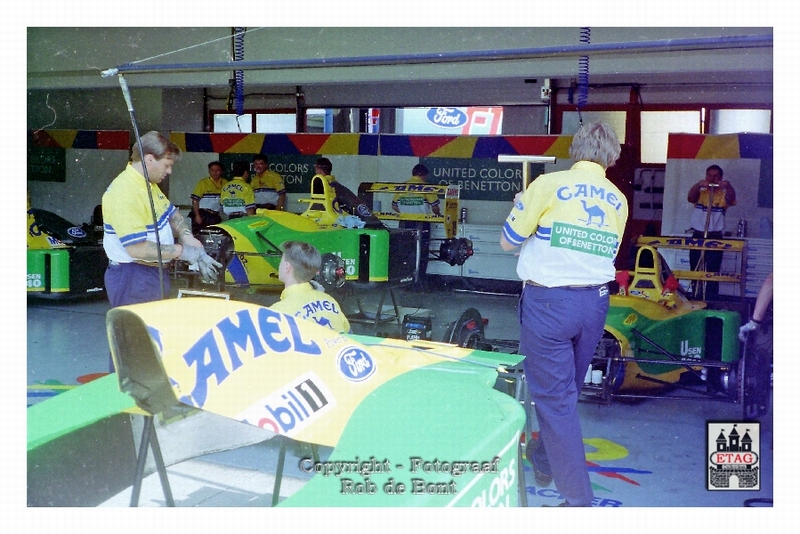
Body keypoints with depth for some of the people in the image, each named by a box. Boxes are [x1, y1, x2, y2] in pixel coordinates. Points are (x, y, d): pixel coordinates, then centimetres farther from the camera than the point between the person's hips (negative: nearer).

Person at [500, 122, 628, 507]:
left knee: (554, 395, 1)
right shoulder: (618, 200, 7)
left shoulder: (549, 184, -7)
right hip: (594, 301, 6)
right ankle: (543, 459, 42)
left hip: (549, 299, -5)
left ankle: (579, 499, 3)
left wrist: (522, 207, 17)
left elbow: (508, 242, -1)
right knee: (567, 390, 22)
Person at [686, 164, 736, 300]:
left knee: (713, 271, -3)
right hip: (697, 236, 2)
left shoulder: (723, 194, 3)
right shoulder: (700, 192, 8)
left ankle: (711, 299, 0)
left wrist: (728, 186, -40)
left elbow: (731, 199, -19)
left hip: (715, 237, -2)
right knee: (695, 270, 9)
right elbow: (690, 198, -14)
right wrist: (699, 184, -34)